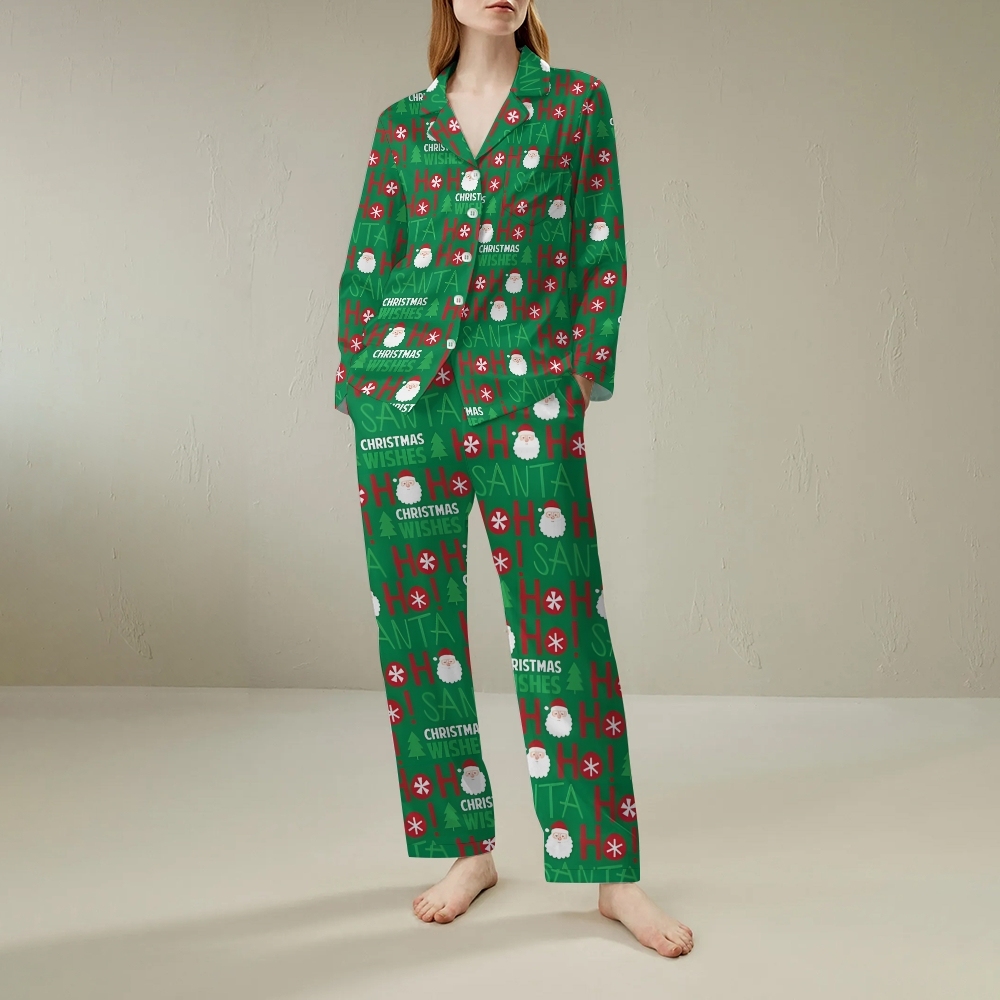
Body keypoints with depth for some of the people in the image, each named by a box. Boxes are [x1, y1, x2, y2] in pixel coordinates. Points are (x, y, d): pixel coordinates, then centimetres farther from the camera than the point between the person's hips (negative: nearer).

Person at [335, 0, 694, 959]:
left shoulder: (577, 102, 9)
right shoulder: (402, 122, 13)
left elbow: (602, 249, 6)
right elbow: (365, 261, 12)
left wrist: (586, 373, 0)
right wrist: (359, 378, 5)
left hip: (525, 394, -2)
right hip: (406, 390, 3)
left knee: (560, 620, -4)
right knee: (416, 620, 4)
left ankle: (610, 869, 7)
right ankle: (465, 848, 19)